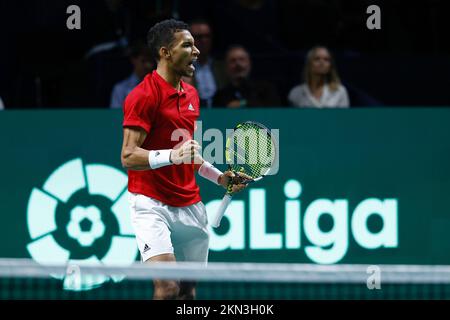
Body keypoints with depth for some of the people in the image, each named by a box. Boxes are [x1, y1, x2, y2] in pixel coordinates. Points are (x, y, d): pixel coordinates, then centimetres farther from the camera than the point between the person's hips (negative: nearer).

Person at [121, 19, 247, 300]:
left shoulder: (191, 94, 14)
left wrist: (219, 177, 16)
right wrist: (172, 155, -33)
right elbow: (129, 156, -19)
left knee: (188, 289, 7)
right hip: (152, 204, -8)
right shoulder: (144, 95, -13)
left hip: (190, 206, 8)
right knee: (167, 287, -21)